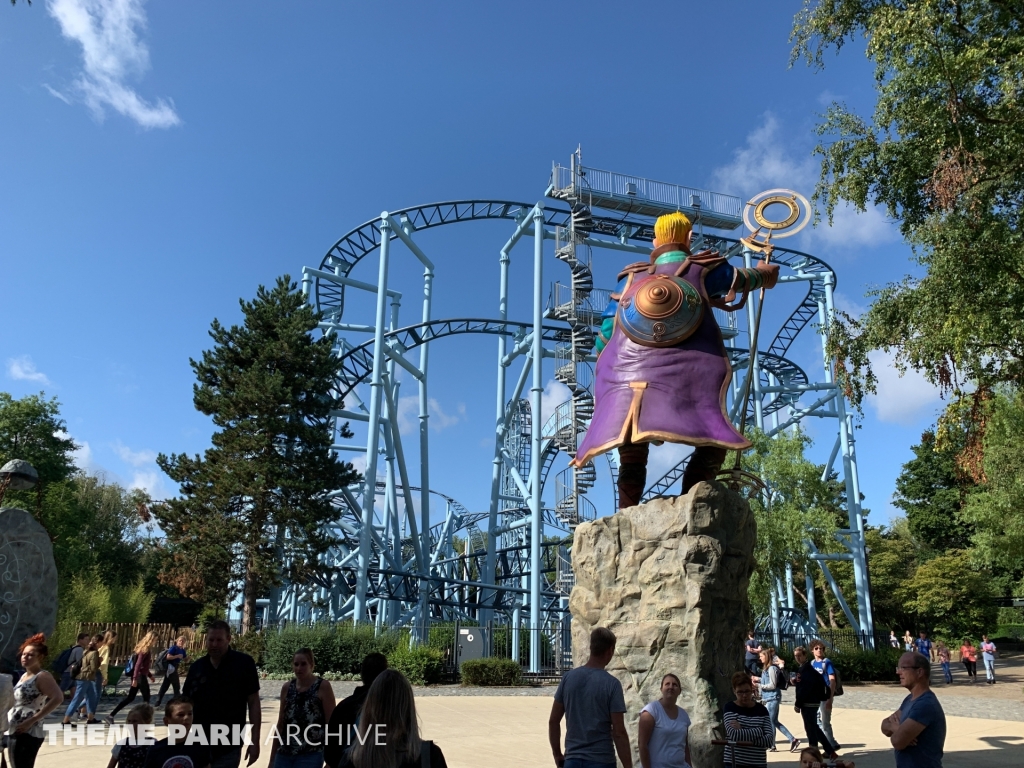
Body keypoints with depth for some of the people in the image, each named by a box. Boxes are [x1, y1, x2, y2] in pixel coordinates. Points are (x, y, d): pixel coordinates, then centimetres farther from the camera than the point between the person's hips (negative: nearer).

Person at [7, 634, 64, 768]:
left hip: (27, 734, -9)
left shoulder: (42, 677, -12)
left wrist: (32, 720, -25)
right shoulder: (24, 676, 15)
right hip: (13, 733, 9)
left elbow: (58, 698, -26)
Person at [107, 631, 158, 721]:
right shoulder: (145, 650, -15)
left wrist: (150, 675, 26)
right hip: (140, 677, -9)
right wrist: (135, 678, -28)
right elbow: (138, 664, -23)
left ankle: (111, 715, 9)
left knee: (130, 698, 11)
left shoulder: (146, 649, 14)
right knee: (146, 698, 3)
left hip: (140, 676, 9)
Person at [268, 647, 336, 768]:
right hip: (284, 754, 5)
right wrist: (272, 758, 15)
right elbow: (281, 724, 15)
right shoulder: (287, 688, 9)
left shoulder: (323, 687, -5)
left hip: (311, 755, -5)